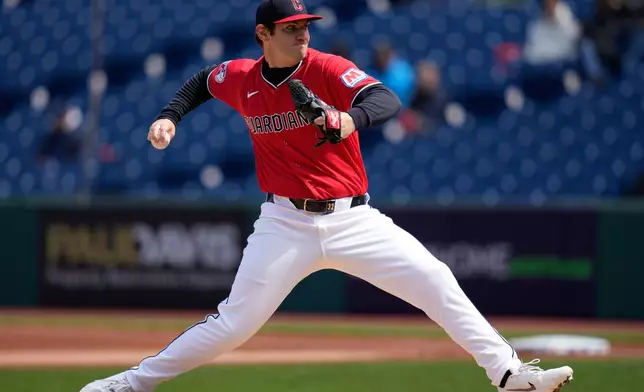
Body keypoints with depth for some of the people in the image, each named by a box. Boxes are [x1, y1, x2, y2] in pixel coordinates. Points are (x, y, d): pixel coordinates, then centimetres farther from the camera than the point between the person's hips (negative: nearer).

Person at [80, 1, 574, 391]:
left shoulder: (328, 69, -10)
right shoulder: (241, 78, 1)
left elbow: (388, 101, -27)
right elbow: (201, 82, 25)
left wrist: (352, 118, -47)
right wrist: (170, 117, 9)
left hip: (352, 218, -1)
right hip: (286, 224, 1)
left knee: (437, 283, -12)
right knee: (233, 323, -3)